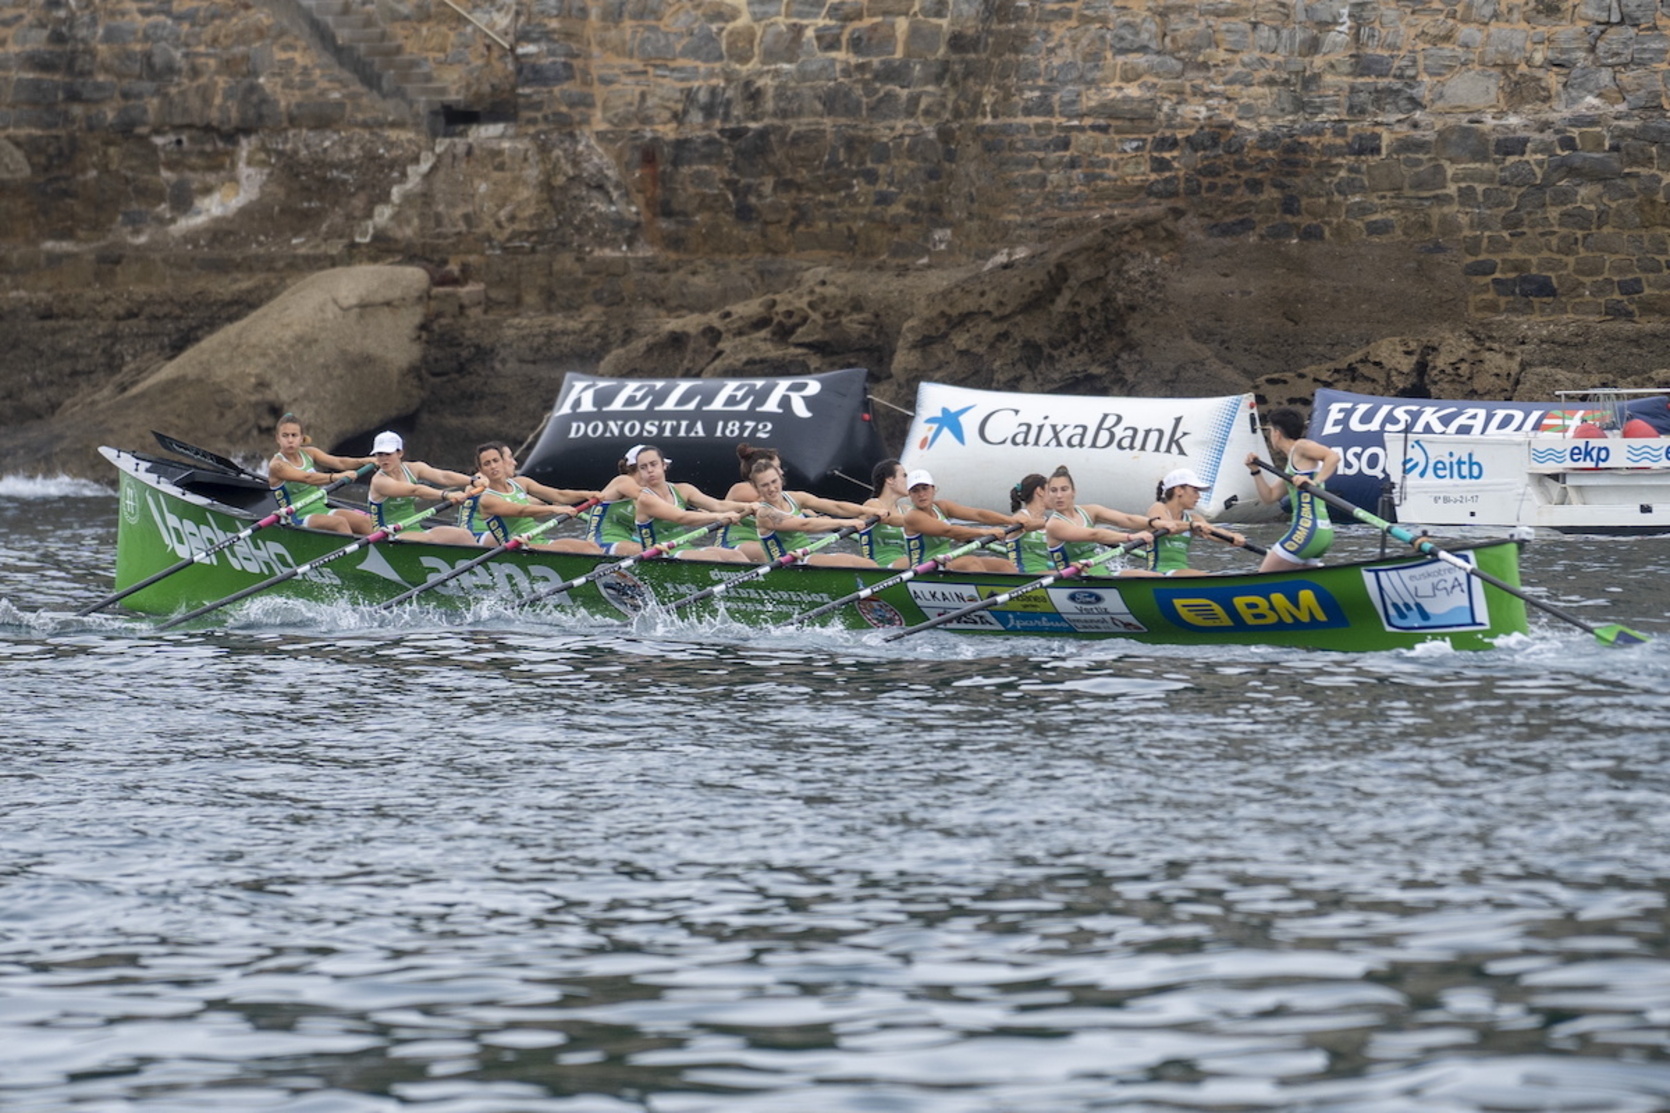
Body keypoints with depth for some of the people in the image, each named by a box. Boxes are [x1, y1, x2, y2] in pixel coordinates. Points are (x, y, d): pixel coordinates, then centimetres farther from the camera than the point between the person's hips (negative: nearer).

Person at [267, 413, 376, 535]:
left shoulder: (308, 453, 12)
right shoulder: (277, 466, -9)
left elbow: (338, 462, -2)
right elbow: (307, 478, -23)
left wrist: (364, 461, -19)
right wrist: (336, 477, -36)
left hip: (321, 509, 7)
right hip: (298, 520, -7)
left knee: (365, 521, -16)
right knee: (340, 523, -31)